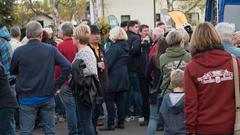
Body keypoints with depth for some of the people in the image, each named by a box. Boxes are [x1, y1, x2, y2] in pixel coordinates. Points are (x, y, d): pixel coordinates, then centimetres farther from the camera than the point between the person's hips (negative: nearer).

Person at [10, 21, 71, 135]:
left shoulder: (19, 51, -8)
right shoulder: (51, 49, -4)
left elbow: (12, 72, 5)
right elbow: (67, 66, -9)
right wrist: (57, 84, -1)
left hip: (27, 99, -1)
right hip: (47, 97, 2)